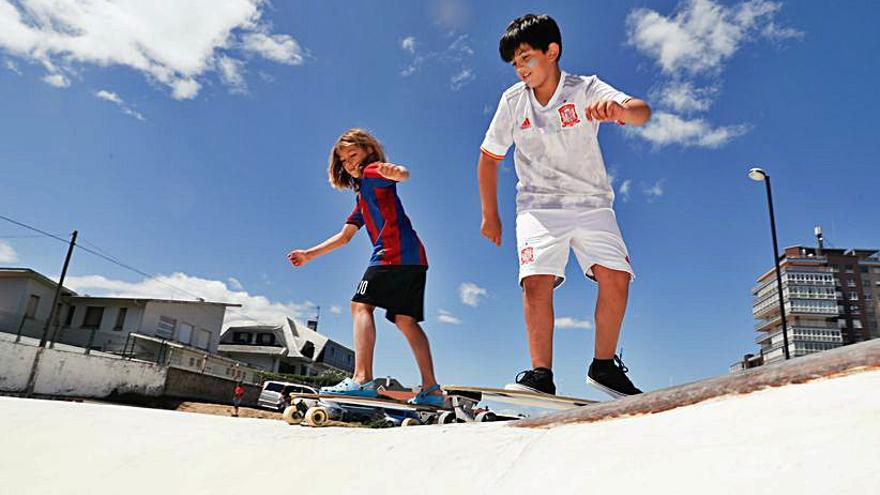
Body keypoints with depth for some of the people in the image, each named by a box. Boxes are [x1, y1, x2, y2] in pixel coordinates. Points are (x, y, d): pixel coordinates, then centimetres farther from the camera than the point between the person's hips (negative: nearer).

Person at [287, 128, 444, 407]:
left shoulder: (372, 171, 7)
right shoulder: (362, 198, 33)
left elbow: (403, 174, -17)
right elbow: (344, 236, 33)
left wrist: (393, 171, -41)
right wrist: (309, 255, 33)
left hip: (396, 252, -9)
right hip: (413, 258, 9)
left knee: (361, 305, -13)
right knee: (406, 320, 3)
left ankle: (362, 378, -24)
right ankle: (431, 389, 0)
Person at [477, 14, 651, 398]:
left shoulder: (586, 89, -6)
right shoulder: (513, 101, 0)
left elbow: (641, 112, -23)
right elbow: (489, 158, 9)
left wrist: (620, 110, -48)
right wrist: (490, 216, 11)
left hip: (591, 204, 0)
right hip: (538, 205, 1)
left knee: (616, 278, -15)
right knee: (537, 281, -21)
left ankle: (604, 366, 4)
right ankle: (541, 374, -12)